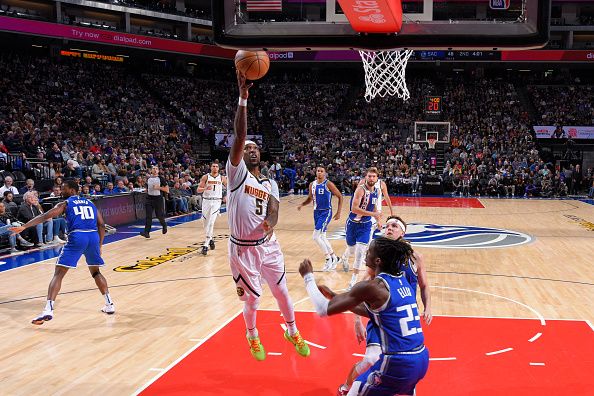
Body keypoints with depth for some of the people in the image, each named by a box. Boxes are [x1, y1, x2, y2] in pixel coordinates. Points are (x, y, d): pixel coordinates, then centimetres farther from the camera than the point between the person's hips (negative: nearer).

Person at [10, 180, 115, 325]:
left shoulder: (65, 204, 13)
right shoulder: (90, 203, 25)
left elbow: (45, 217, 0)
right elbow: (101, 225, 19)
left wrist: (23, 227, -3)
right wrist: (99, 246, 25)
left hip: (76, 237, -4)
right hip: (94, 237, 4)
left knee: (58, 273, -1)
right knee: (96, 272, 25)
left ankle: (48, 310, -15)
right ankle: (109, 304, 24)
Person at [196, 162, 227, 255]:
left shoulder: (222, 178, 2)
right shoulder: (205, 177, -1)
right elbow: (198, 190, -4)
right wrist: (205, 188, -21)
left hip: (216, 201, -1)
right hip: (206, 201, 1)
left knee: (211, 223, -13)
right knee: (206, 223, 9)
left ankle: (206, 245, -12)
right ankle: (210, 239, 32)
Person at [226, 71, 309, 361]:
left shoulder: (270, 184, 8)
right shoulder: (237, 172, -7)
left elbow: (274, 210, -8)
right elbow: (239, 135, -20)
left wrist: (270, 223, -33)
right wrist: (243, 97, -28)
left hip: (268, 244, 4)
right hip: (243, 247, -4)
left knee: (281, 291, 12)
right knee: (252, 297, 7)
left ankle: (292, 332, 35)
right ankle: (252, 336, 35)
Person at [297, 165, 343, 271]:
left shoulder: (328, 184, -12)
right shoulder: (312, 184, 5)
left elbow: (340, 197, -7)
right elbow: (310, 198, 20)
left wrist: (339, 212, -11)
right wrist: (302, 204, 0)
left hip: (326, 212, -7)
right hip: (317, 212, 7)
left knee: (316, 236, -15)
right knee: (322, 237, 13)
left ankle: (329, 258, -1)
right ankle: (334, 258, 28)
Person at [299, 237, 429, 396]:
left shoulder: (371, 287, -14)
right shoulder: (401, 280, 9)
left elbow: (324, 309, -10)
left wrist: (308, 276, 3)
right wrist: (335, 297, 22)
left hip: (397, 364, -8)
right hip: (421, 359, 8)